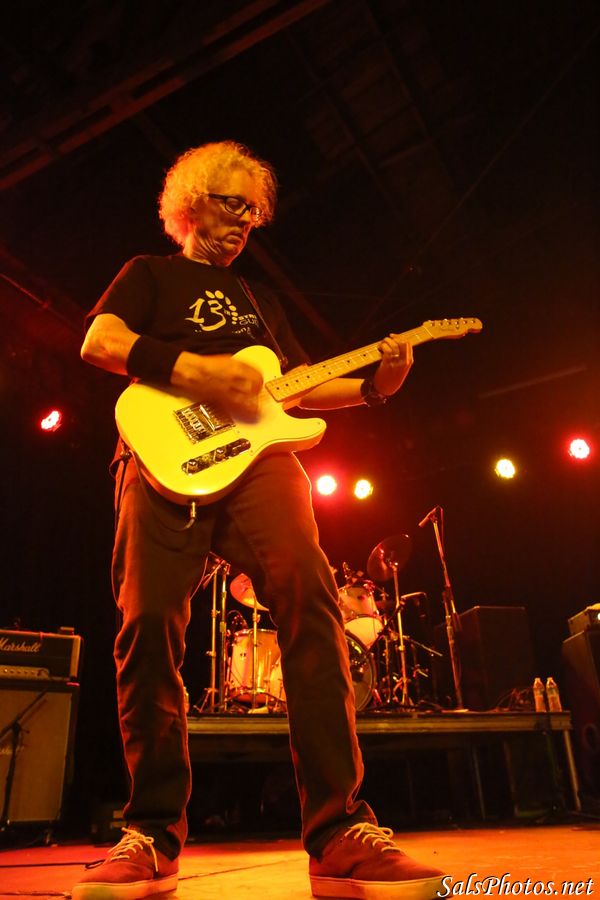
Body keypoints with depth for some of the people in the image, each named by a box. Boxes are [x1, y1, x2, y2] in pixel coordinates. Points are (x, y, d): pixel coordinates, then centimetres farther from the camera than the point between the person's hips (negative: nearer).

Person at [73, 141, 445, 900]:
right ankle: (153, 837, 2)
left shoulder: (258, 299, 35)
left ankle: (339, 836, -19)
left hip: (255, 452, 3)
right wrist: (193, 370, -12)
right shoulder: (150, 274, 23)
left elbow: (295, 388, 27)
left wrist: (372, 387, 10)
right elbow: (98, 342, 4)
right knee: (148, 624, -13)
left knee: (309, 599, -20)